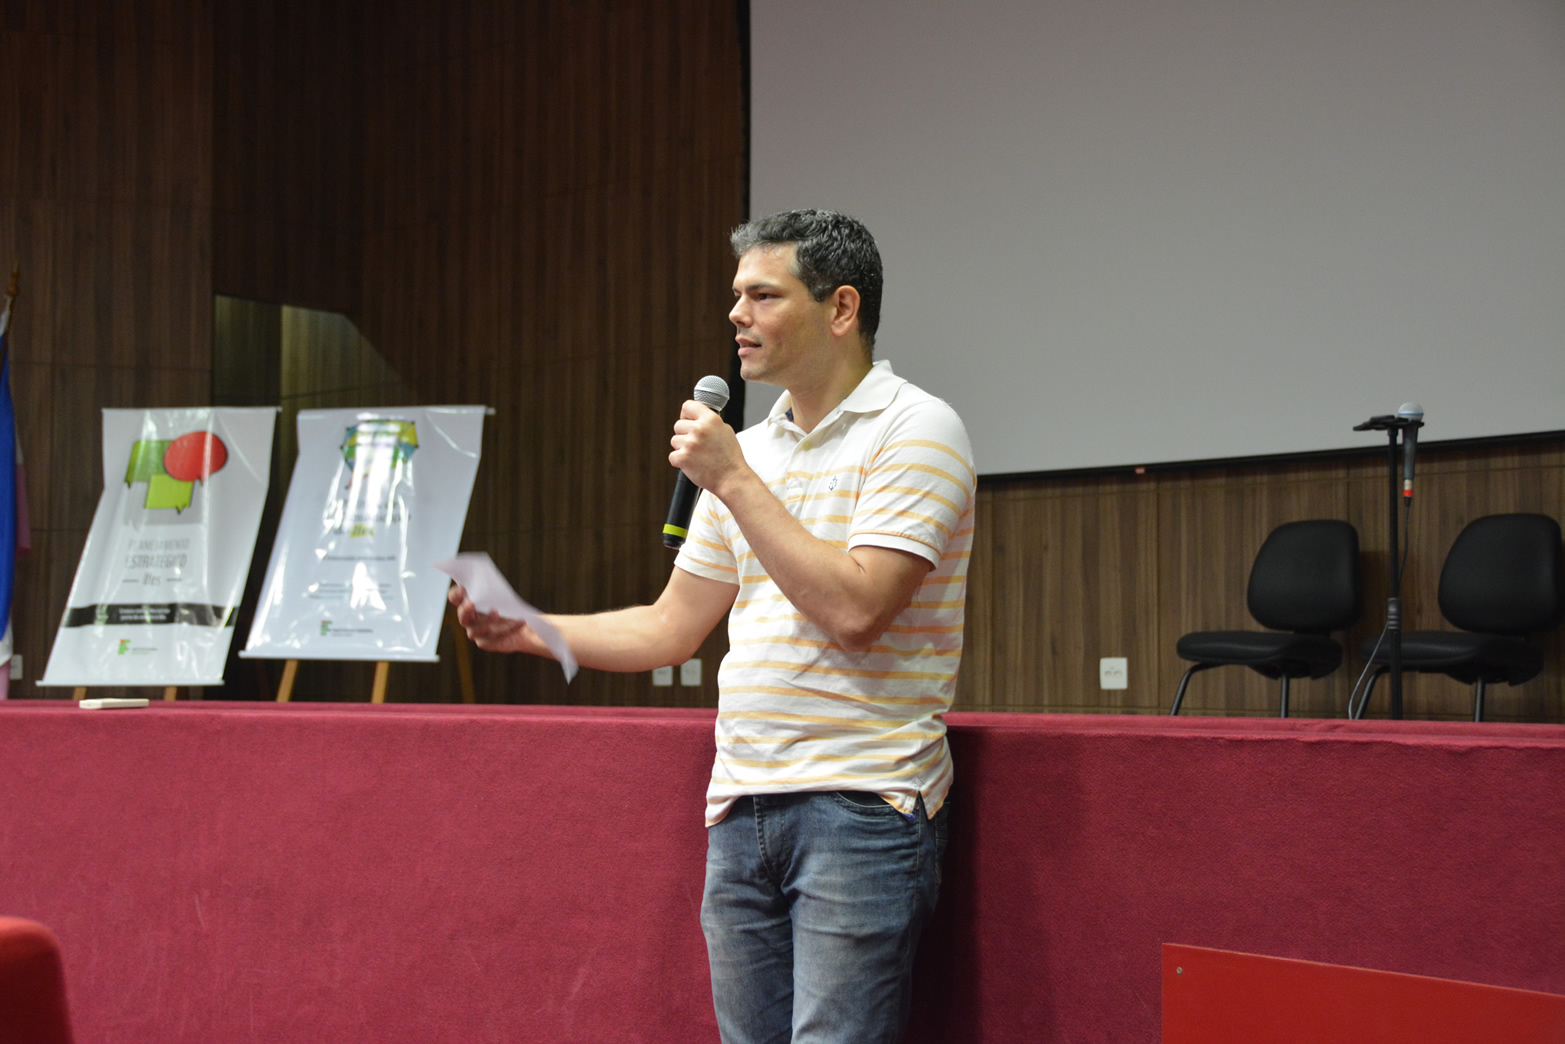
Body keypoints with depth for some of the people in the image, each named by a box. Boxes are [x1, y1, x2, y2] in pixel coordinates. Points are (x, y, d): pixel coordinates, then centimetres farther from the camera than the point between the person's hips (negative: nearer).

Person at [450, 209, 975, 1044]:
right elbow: (668, 630, 19)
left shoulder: (915, 430, -5)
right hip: (740, 809, 7)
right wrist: (527, 631, 7)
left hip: (862, 809, -7)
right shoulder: (751, 448, 16)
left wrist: (734, 480, -12)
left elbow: (852, 608, -19)